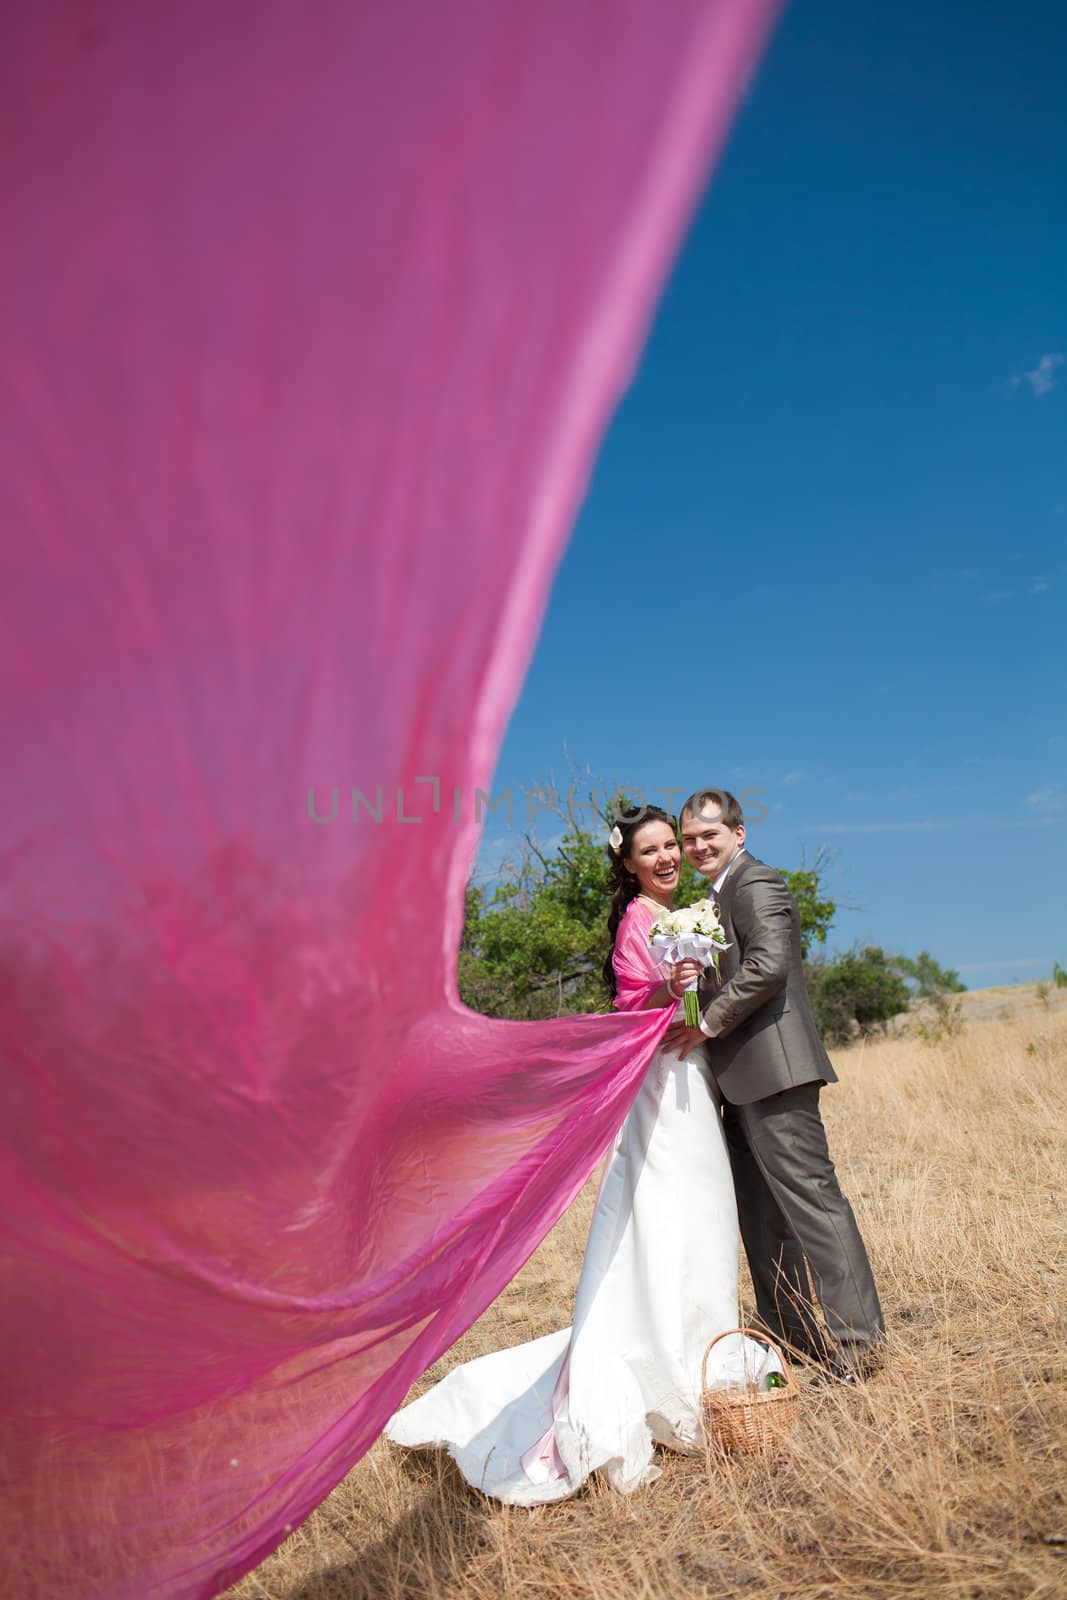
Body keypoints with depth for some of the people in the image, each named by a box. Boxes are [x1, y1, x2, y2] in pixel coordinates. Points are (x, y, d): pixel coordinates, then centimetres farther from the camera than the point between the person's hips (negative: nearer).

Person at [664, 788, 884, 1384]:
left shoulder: (755, 884, -9)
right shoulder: (724, 894, 22)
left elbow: (768, 966, -23)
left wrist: (708, 1023, -15)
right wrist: (692, 978, -2)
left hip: (772, 1070, -11)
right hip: (748, 1080, 11)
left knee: (811, 1197, -7)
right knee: (762, 1216, 15)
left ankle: (858, 1337, 1)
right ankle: (791, 1335, 25)